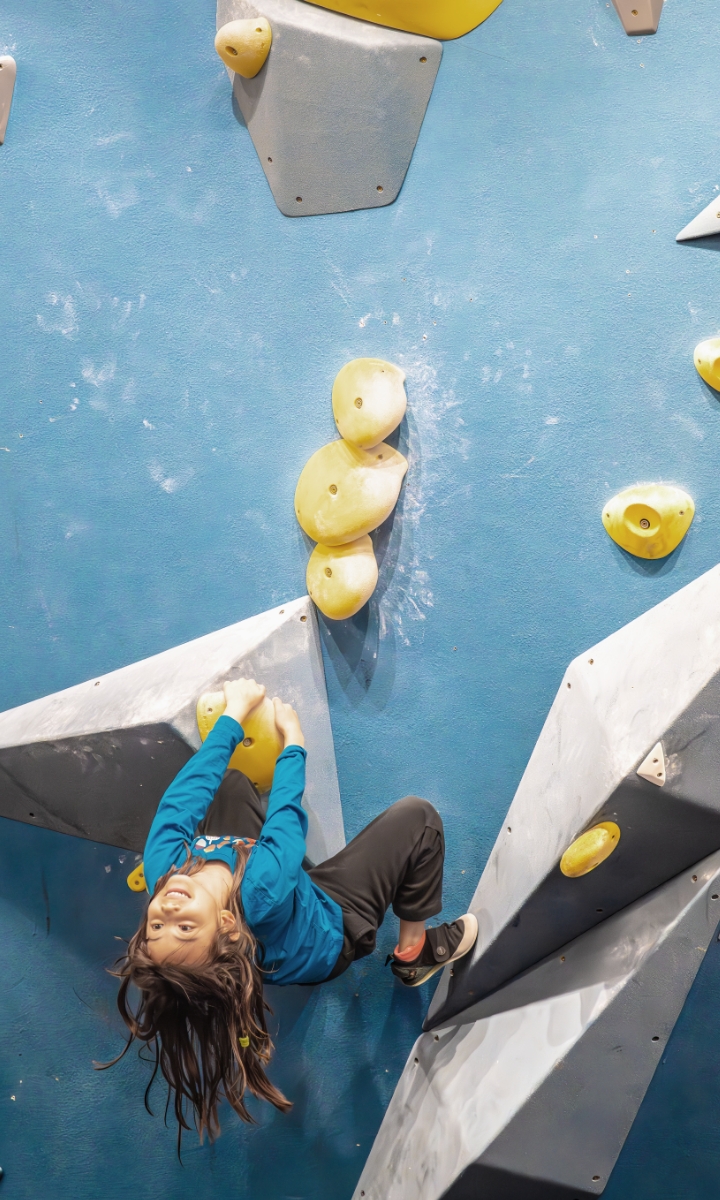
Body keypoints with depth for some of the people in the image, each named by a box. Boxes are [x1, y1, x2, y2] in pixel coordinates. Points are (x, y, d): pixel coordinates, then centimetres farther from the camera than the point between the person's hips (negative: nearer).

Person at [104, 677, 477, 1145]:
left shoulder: (161, 869, -38)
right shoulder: (263, 894, -49)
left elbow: (181, 799, -26)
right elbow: (289, 811, -34)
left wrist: (235, 712, -17)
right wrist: (293, 738, -18)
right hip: (333, 930, -5)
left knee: (229, 781, 11)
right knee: (416, 817, -12)